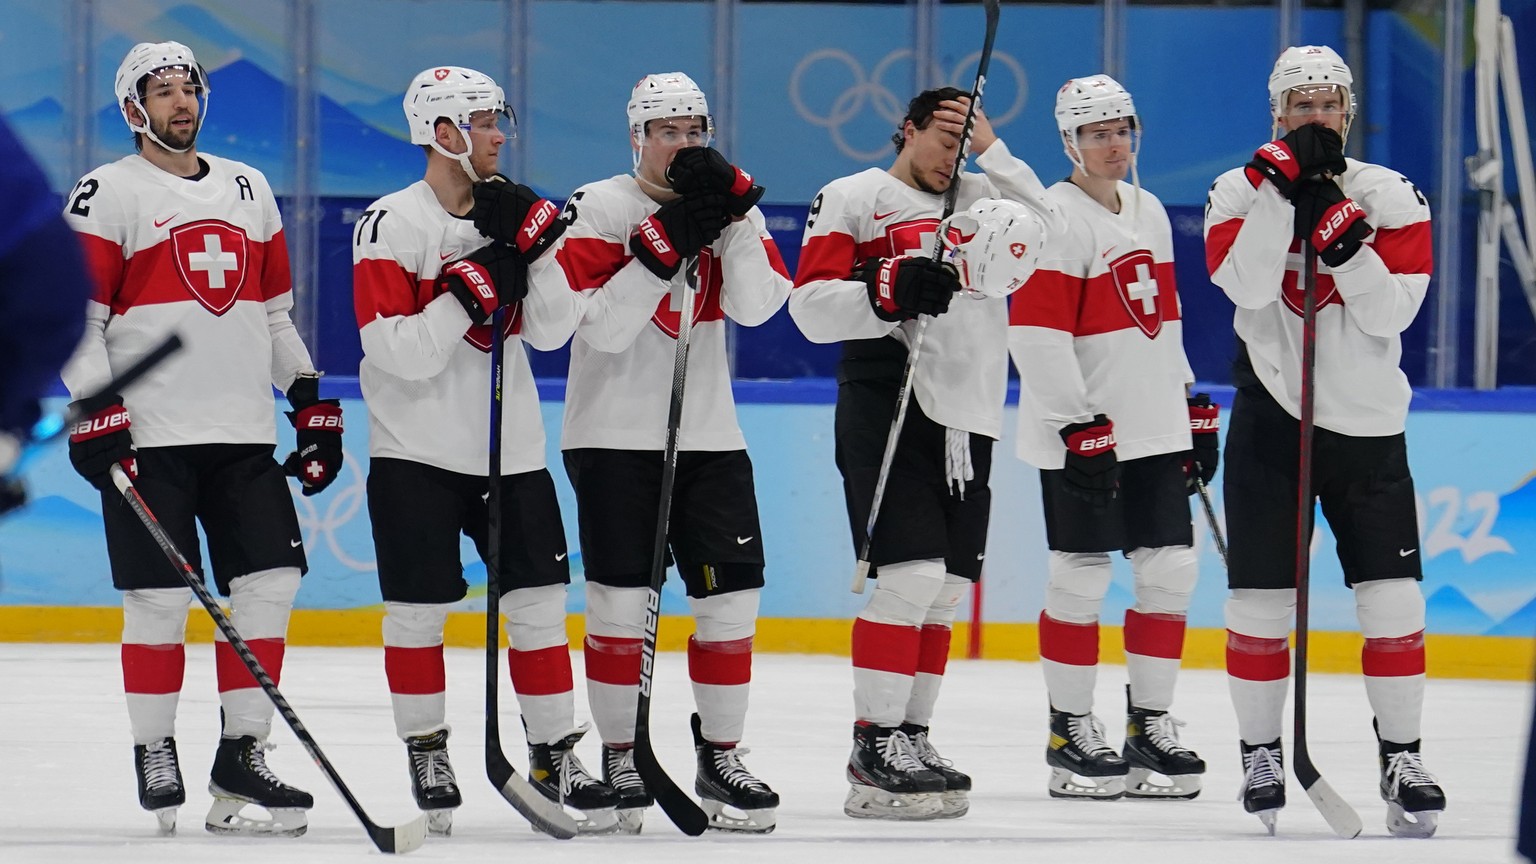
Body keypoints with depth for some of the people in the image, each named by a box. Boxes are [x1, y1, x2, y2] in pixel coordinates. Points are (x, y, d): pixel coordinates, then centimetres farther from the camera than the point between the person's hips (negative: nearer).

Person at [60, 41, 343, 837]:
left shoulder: (248, 189, 16)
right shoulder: (107, 194, -1)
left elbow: (274, 310, 21)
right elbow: (75, 313, -5)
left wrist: (313, 404, 14)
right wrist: (93, 411, -15)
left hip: (243, 435, 5)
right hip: (148, 438, -5)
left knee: (271, 584, -1)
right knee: (159, 599, -6)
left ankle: (242, 757, 6)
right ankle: (154, 757, 6)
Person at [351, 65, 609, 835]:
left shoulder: (511, 215, 7)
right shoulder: (392, 224, -11)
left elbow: (553, 330, 0)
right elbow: (402, 352, -19)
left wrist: (533, 245, -12)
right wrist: (475, 287, -23)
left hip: (509, 447, 5)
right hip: (417, 452, -5)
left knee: (538, 601, 4)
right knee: (419, 610, 1)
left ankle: (555, 756, 12)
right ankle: (426, 756, 15)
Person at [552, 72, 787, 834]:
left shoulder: (731, 206, 7)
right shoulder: (597, 208, -6)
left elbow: (757, 305, -9)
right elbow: (602, 326, -17)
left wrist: (733, 212, -20)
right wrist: (666, 244, -23)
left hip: (708, 436, 4)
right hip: (614, 434, -4)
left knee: (731, 597, 1)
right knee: (622, 601, -5)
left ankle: (721, 758, 12)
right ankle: (618, 759, 7)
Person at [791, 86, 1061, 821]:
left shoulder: (979, 199, 17)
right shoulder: (853, 200, 2)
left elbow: (1045, 233, -1)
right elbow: (811, 307, -6)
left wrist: (989, 149, -3)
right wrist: (889, 292, -22)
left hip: (969, 416, 6)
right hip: (888, 411, -6)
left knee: (947, 588, 8)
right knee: (911, 576, -15)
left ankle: (910, 738, 19)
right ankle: (875, 749, -10)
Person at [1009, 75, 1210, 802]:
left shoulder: (1148, 212, 14)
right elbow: (1037, 334, -18)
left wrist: (1194, 407, 19)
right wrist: (1079, 428, -21)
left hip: (1155, 429, 8)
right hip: (1083, 433, -8)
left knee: (1170, 570, 6)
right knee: (1082, 577, -3)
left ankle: (1150, 724, 15)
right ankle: (1071, 734, 6)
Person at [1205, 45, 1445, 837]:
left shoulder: (1392, 198, 1)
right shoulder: (1241, 190, 0)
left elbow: (1392, 311, -11)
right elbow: (1248, 286, -19)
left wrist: (1338, 231, -21)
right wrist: (1283, 185, -23)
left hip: (1366, 421, 1)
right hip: (1271, 415, -1)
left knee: (1393, 599, -3)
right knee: (1260, 597, 0)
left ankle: (1401, 759, 8)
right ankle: (1260, 755, 14)